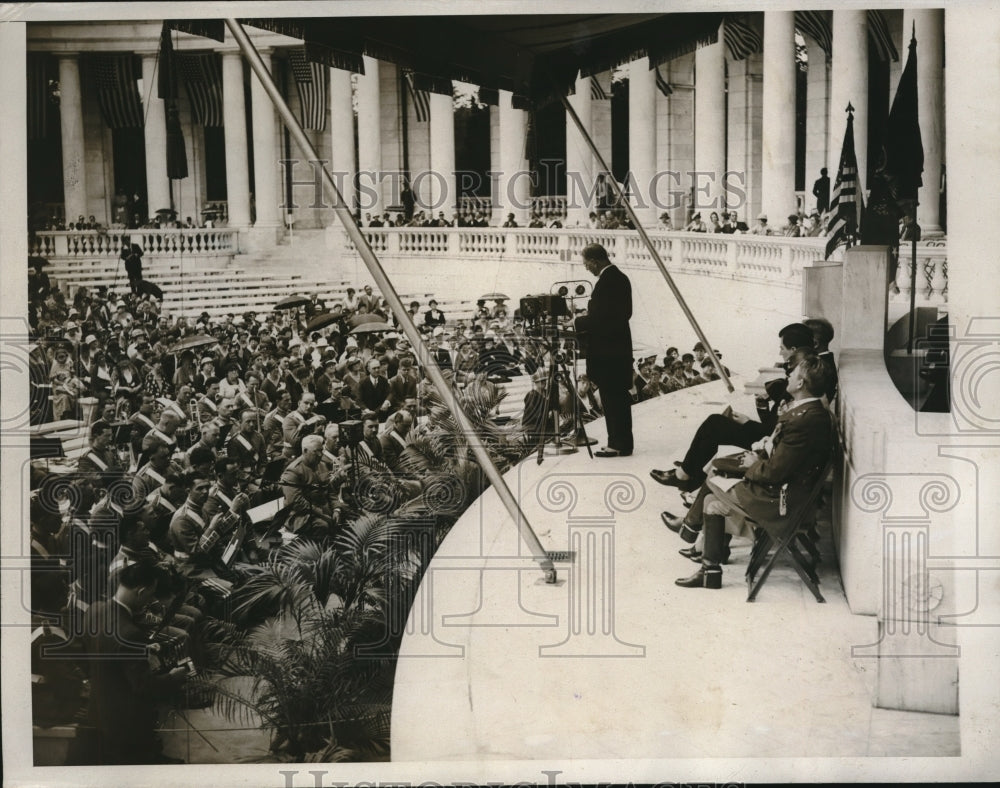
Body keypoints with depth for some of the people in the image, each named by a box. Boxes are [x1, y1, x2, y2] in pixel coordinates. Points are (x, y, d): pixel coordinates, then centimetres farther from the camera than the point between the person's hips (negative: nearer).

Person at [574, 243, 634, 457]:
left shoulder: (605, 281, -18)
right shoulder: (621, 278, 12)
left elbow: (599, 318, -22)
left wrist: (578, 323, -6)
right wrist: (588, 317, 14)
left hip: (607, 351, -10)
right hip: (620, 348, 10)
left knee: (611, 398, -4)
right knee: (620, 397, 14)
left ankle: (618, 445, 0)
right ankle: (622, 443, 20)